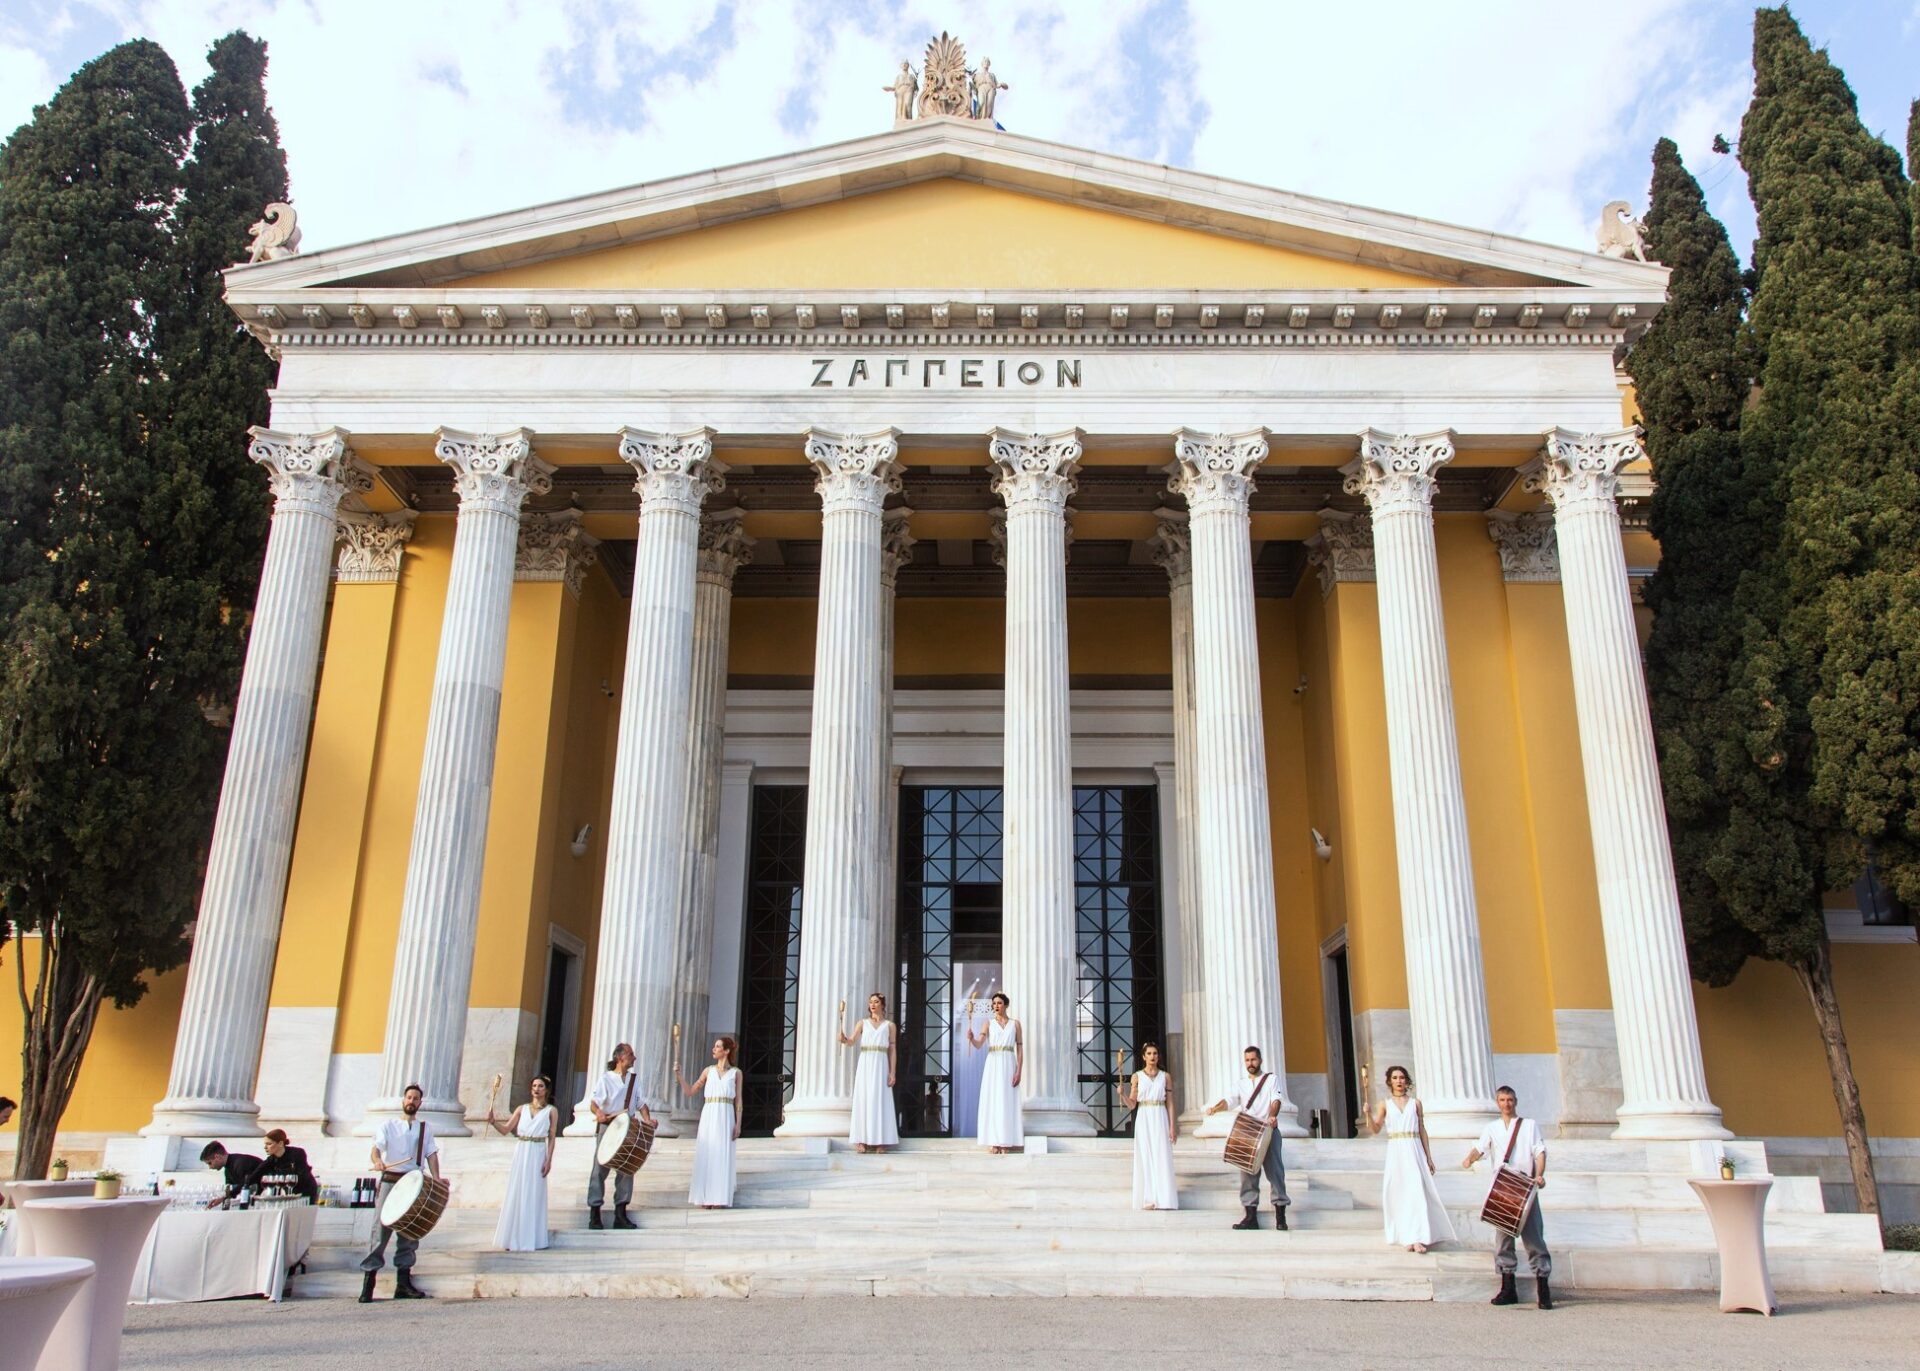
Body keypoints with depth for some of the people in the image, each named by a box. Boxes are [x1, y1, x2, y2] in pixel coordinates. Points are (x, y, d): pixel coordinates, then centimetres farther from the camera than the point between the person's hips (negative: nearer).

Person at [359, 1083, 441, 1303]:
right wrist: (377, 1160, -27)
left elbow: (431, 1154, 8)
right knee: (381, 1228, -10)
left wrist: (436, 1179, -6)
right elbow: (377, 1146, -5)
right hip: (390, 1180, -3)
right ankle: (369, 1282, -7)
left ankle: (403, 1283, 9)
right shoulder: (388, 1124, 10)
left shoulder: (426, 1128, 16)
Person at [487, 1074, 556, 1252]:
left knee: (534, 1196, 0)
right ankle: (513, 1238, 13)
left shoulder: (551, 1111, 2)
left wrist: (549, 1160, -7)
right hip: (521, 1153, 3)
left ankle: (530, 1239, 7)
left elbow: (551, 1138, 0)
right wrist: (493, 1121, -10)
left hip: (538, 1155, -3)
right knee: (516, 1194, 4)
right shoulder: (522, 1109, 10)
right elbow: (506, 1130, 7)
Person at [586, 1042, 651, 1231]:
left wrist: (647, 1120, -8)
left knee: (627, 1169, 3)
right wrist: (599, 1112, -35)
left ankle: (620, 1214, 9)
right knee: (600, 1169, -2)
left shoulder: (634, 1078, 11)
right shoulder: (606, 1078, -3)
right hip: (607, 1127, -4)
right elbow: (593, 1101, -14)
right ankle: (594, 1214, 5)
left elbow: (641, 1102, 9)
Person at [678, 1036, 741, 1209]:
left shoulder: (736, 1072, 4)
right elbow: (690, 1091, 10)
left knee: (722, 1156, -3)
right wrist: (678, 1074, 0)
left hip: (726, 1118, -2)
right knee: (706, 1156, 0)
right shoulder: (708, 1071, 11)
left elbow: (738, 1100, 3)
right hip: (709, 1116, 2)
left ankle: (720, 1198, 2)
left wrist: (738, 1124, -4)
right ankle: (705, 1197, 6)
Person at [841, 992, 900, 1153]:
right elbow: (851, 1041, 0)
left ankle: (880, 1141, -4)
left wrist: (892, 1072, -3)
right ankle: (862, 1140, -6)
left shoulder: (889, 1025, 10)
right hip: (865, 1064, 1)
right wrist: (843, 1039, -23)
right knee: (863, 1100, -4)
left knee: (880, 1101, -5)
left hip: (881, 1066, -1)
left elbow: (893, 1050, 5)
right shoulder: (863, 1023, 11)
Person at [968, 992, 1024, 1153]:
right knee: (992, 1102, -2)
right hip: (992, 1065, 1)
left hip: (1009, 1065, 0)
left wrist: (1019, 1071, -6)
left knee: (1008, 1102, -3)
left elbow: (1020, 1049, 3)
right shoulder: (989, 1023, 7)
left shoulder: (1015, 1023, 7)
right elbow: (978, 1044, -6)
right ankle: (995, 1143, 1)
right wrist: (971, 1037, -28)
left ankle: (1007, 1143, 1)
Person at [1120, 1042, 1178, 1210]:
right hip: (1143, 1120, 0)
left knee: (1162, 1157, -2)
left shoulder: (1165, 1077, 6)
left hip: (1160, 1119, 0)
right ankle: (1148, 1198, 5)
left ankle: (1163, 1198, 5)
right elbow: (1132, 1105, 2)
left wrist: (1172, 1127, -2)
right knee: (1145, 1157, 0)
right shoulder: (1137, 1077, 3)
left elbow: (1170, 1104, 5)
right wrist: (1122, 1094, -17)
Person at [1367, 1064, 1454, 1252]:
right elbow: (1376, 1129, 0)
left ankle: (1417, 1238, -12)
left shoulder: (1416, 1103, 9)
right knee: (1398, 1193, -2)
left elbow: (1422, 1131, 10)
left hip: (1414, 1151, 0)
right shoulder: (1385, 1104, 8)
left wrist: (1429, 1157, 7)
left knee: (1417, 1192, -10)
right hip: (1395, 1152, 0)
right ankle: (1407, 1237, 4)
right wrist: (1368, 1114, -19)